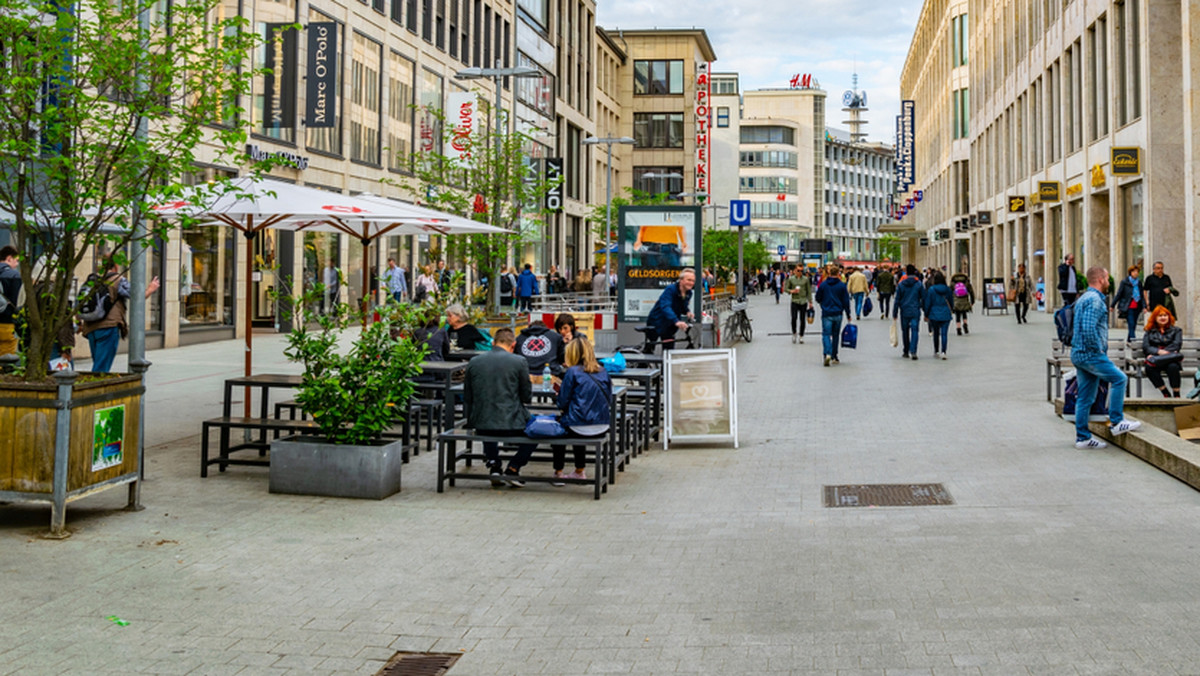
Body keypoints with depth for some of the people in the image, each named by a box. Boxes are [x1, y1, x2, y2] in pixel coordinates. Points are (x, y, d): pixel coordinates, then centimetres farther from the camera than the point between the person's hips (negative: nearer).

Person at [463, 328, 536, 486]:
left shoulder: (474, 362, 4)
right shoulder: (518, 362, -6)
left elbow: (467, 398, 10)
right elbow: (527, 397, 0)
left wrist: (471, 421, 24)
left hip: (481, 425, 4)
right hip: (511, 425, -4)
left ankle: (493, 465, 20)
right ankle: (513, 469, 11)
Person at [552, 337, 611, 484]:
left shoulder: (573, 372, -9)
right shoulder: (603, 372, 6)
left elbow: (563, 403, -7)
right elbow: (608, 399, 13)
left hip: (581, 429, -5)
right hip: (602, 427, 5)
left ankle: (558, 472, 29)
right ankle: (579, 471, 42)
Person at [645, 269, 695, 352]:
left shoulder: (688, 293, -5)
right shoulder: (670, 289, -28)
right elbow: (665, 307, -42)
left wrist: (687, 312, -16)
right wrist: (677, 321, -56)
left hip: (670, 325, 6)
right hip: (656, 322, -6)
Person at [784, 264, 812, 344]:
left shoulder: (805, 279, 4)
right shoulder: (791, 279, 3)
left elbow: (809, 291, 8)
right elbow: (785, 288, 7)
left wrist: (810, 301, 4)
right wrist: (791, 291, -13)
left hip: (803, 302, 1)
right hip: (794, 301, -1)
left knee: (802, 320, 3)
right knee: (794, 318, -12)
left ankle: (801, 337, 14)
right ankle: (794, 334, 11)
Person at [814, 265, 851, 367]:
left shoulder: (823, 284, -4)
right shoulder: (842, 285, -3)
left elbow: (818, 299, 5)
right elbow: (846, 301, -1)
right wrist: (848, 315, 7)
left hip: (826, 314, -1)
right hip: (838, 314, 1)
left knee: (826, 334, -2)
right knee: (836, 335, 14)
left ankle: (828, 353, -24)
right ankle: (834, 356, 20)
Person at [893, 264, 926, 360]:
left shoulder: (901, 284, -1)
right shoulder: (919, 284, -2)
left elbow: (897, 300, 0)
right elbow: (923, 298, 1)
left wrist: (895, 313, 6)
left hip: (904, 312, 1)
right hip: (915, 312, -1)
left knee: (905, 332, 13)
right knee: (915, 331, -4)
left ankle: (906, 352, 21)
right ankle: (913, 351, -19)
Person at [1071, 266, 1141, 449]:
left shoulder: (1083, 298, 19)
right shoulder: (1095, 300, -14)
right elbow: (1089, 329, -25)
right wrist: (1098, 350, -15)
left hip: (1079, 354, 10)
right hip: (1090, 354, -10)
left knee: (1085, 397, 9)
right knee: (1119, 379, -2)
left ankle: (1082, 437, 11)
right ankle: (1116, 422, 2)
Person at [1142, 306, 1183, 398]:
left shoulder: (1176, 330, 19)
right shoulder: (1149, 332, 20)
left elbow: (1177, 345, 2)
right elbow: (1145, 347, 5)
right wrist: (1158, 351, -16)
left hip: (1171, 360, -1)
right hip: (1155, 359, 1)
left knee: (1173, 367, -38)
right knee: (1149, 367, -36)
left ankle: (1176, 396, -32)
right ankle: (1166, 394, -32)